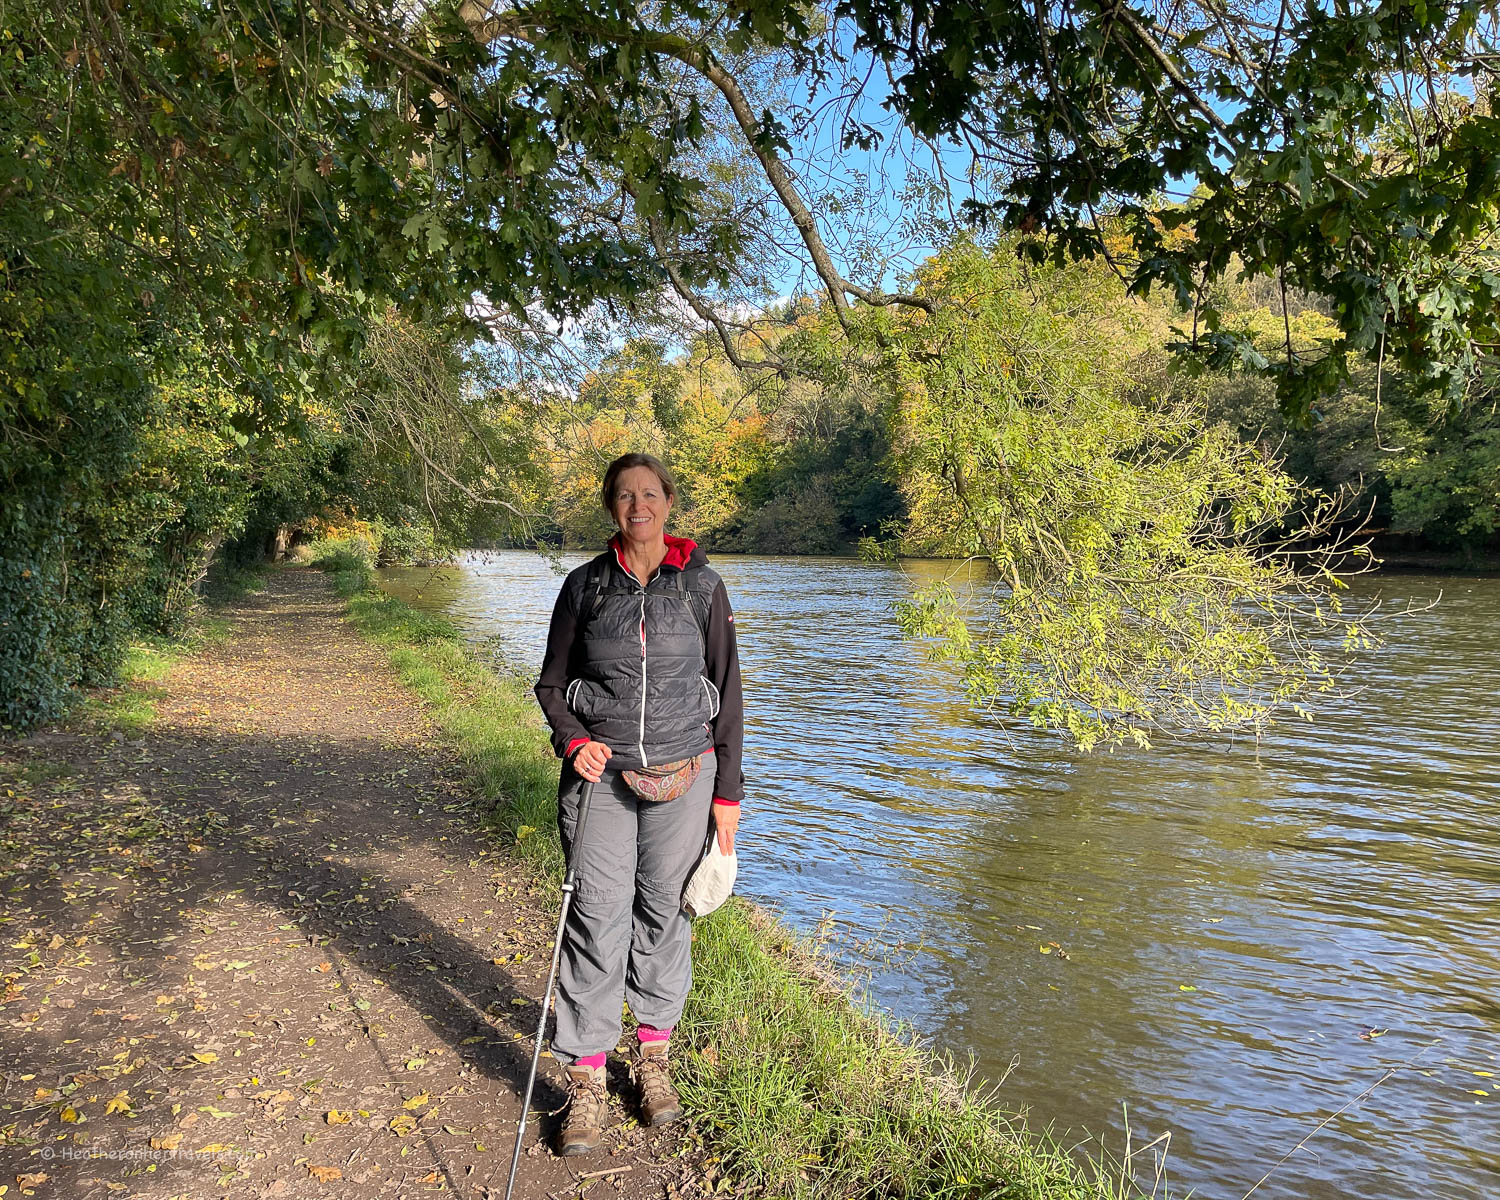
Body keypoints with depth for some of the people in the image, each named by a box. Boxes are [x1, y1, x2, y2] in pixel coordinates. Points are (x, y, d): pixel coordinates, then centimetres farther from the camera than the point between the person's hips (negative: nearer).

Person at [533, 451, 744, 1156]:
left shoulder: (701, 587, 0)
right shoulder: (584, 586, 1)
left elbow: (727, 691, 3)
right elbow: (551, 683, 8)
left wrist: (728, 790, 2)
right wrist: (572, 741, -13)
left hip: (682, 777, 0)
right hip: (602, 774, 0)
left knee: (664, 913, 10)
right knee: (597, 922, -1)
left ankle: (652, 1057, 29)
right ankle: (585, 1083, 13)